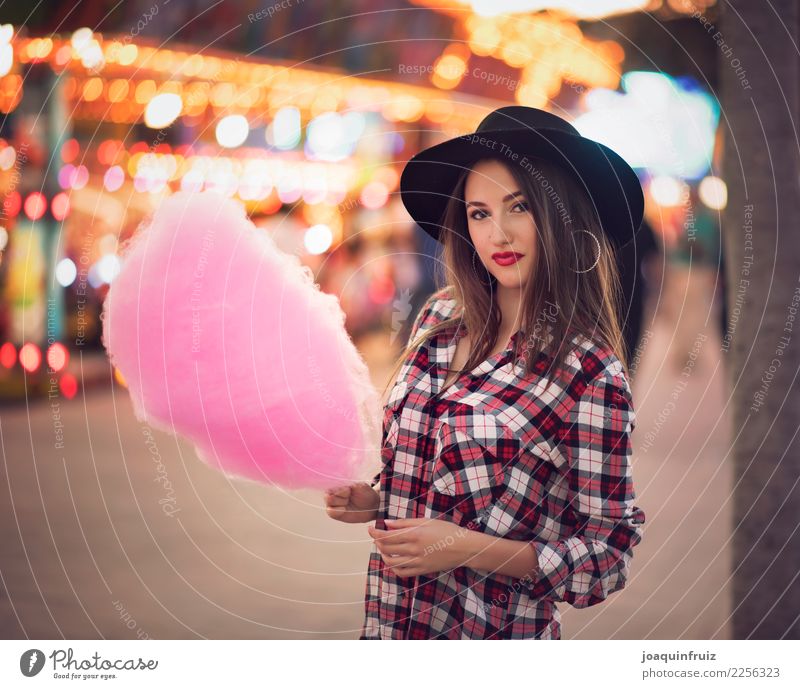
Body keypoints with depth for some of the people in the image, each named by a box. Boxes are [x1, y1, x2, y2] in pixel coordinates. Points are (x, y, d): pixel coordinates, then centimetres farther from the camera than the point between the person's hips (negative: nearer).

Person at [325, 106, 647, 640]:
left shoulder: (592, 373, -17)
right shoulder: (441, 319, -2)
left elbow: (612, 554, -14)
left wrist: (469, 549, -24)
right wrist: (375, 499, -5)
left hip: (495, 630, -5)